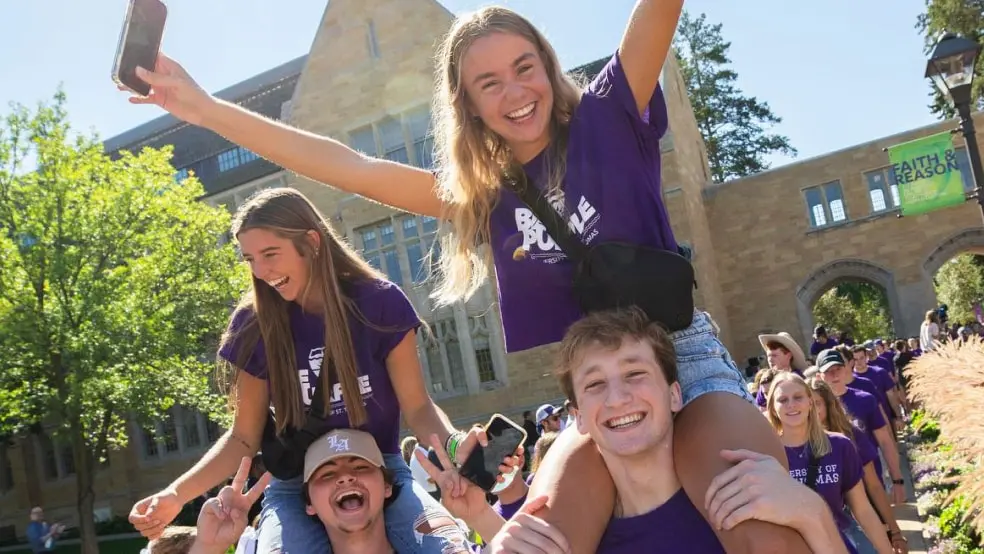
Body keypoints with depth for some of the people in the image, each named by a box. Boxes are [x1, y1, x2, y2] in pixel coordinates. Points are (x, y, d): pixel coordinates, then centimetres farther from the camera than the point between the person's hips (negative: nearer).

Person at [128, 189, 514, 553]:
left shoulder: (380, 302, -9)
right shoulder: (254, 325, -5)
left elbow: (417, 406, -6)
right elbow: (243, 438, 2)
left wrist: (454, 443, -29)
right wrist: (176, 494, -13)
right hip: (296, 488, 1)